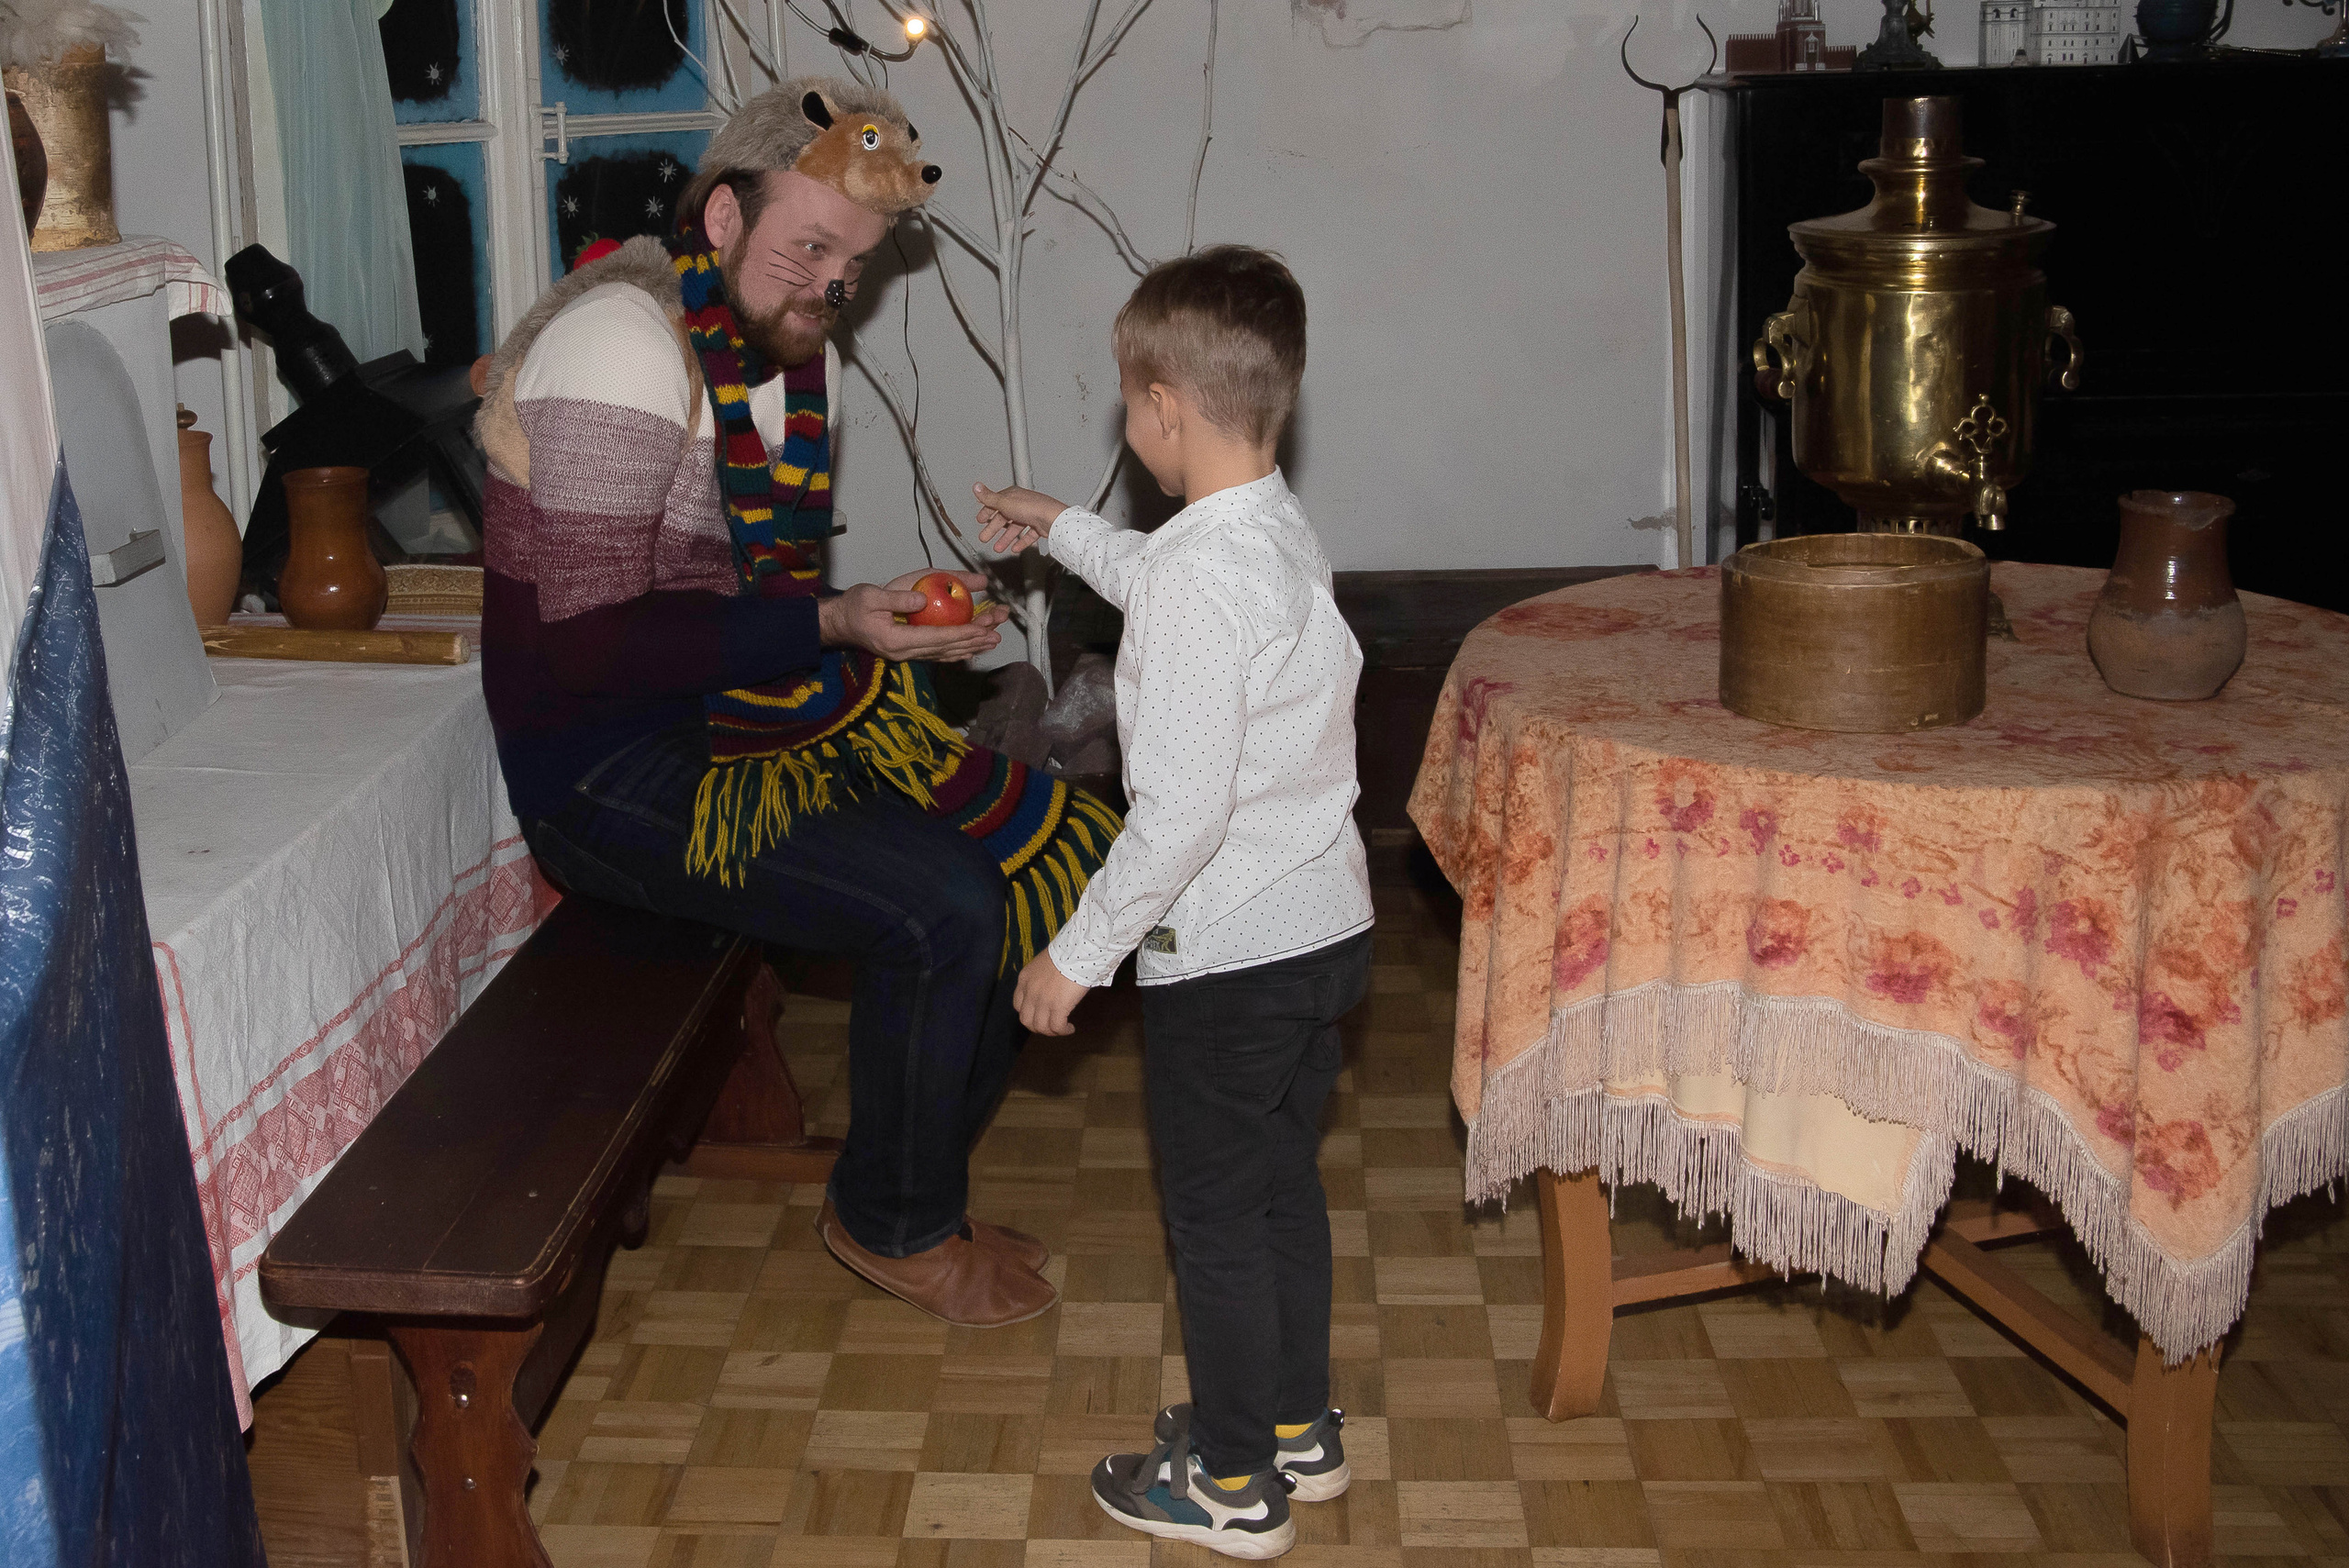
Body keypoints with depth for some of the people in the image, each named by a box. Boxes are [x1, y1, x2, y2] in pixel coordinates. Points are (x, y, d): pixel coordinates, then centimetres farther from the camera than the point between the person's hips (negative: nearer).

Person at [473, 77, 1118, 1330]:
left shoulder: (794, 353, 10)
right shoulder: (626, 342, -19)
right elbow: (588, 639, -25)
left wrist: (907, 616, -1)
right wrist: (829, 625, -25)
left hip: (744, 715, 9)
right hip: (609, 769, -9)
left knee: (1013, 847, -1)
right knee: (941, 908, -20)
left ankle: (919, 1192, 14)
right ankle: (891, 1224, 4)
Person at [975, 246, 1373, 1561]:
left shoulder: (1200, 579, -25)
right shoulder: (1286, 532, 4)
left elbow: (1181, 813, -27)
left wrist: (1078, 954, -18)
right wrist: (1062, 531, 41)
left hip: (1229, 958, -9)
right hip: (1328, 925, 9)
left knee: (1215, 1215, 8)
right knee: (1285, 1182, 22)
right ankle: (1298, 1425, 38)